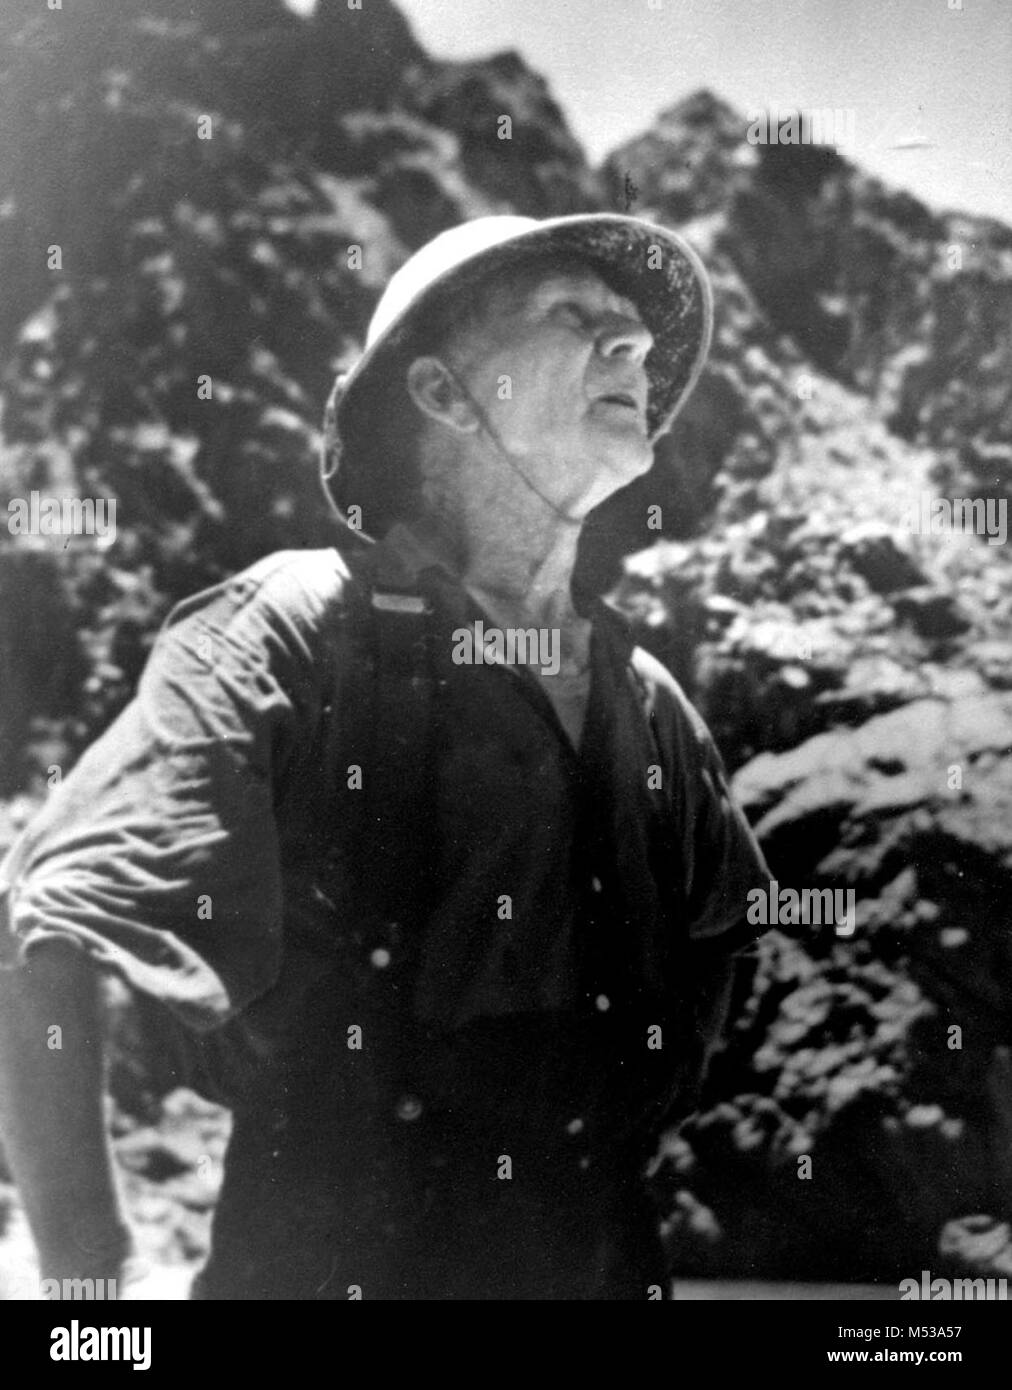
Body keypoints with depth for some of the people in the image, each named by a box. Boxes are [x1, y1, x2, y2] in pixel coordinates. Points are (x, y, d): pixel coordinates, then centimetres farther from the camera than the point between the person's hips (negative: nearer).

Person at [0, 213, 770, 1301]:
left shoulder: (645, 698, 2)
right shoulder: (286, 637, -15)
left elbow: (726, 935, 19)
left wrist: (620, 1146, 11)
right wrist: (88, 1264, -17)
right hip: (322, 1261, -5)